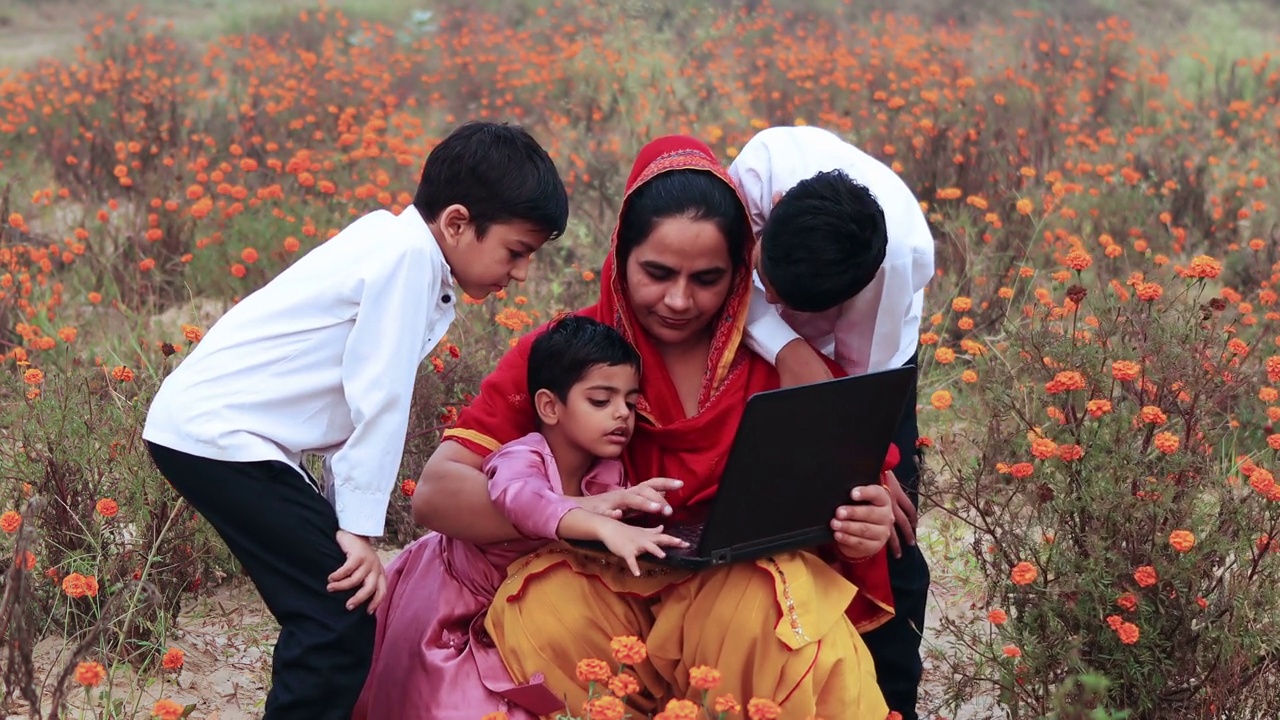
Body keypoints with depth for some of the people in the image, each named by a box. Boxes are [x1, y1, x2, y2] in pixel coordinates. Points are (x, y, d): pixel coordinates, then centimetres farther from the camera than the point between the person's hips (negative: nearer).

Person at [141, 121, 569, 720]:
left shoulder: (394, 241, 12)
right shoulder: (410, 253, -16)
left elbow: (360, 400, 11)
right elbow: (379, 401, -18)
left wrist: (339, 515, 7)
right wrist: (359, 528, -15)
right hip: (217, 436, -10)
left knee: (329, 606, 12)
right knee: (344, 611, -10)